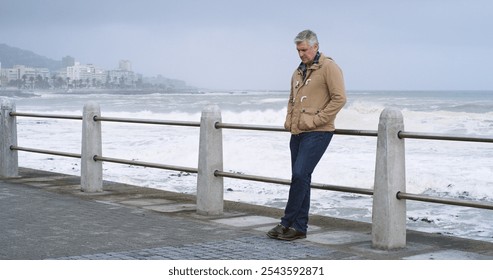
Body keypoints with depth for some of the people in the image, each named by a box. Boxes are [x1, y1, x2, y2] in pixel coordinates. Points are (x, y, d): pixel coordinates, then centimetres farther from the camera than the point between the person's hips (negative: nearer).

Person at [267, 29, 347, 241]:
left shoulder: (328, 67, -6)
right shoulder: (298, 72, 18)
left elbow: (339, 98, -14)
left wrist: (316, 120, -16)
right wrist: (289, 120, 12)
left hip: (317, 133, -8)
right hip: (298, 132, 8)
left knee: (300, 175, -14)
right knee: (300, 178, 9)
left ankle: (288, 223, -6)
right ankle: (299, 227, 13)